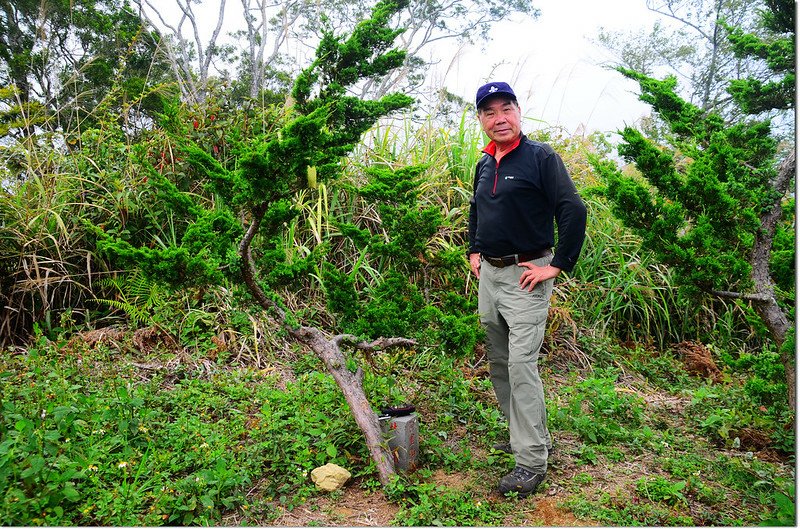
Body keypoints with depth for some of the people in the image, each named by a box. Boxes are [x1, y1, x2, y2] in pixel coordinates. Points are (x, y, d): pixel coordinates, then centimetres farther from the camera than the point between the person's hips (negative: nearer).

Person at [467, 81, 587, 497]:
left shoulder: (541, 157, -9)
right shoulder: (484, 164, 13)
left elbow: (574, 211, -16)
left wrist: (558, 265, -17)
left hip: (526, 276, -8)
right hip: (488, 275, 8)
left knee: (521, 364, -11)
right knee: (498, 364, 15)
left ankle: (532, 461, 0)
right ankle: (531, 436, 30)